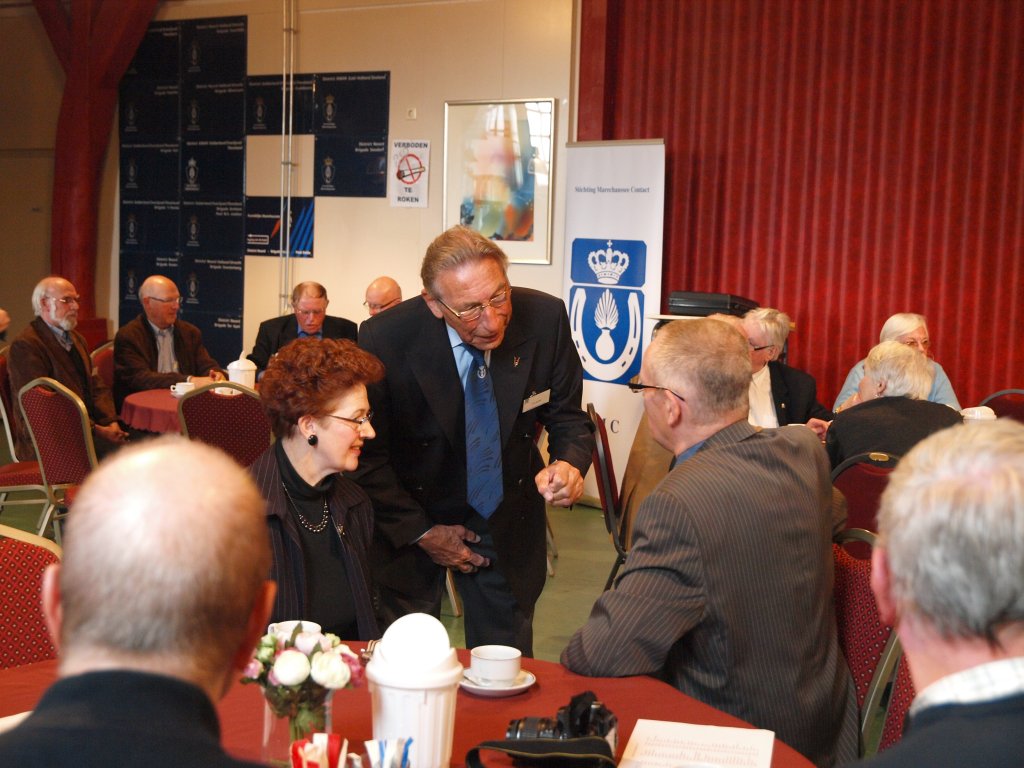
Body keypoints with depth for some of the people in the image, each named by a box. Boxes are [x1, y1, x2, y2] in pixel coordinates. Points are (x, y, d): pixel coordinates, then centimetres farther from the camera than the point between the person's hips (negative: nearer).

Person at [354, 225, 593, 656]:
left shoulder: (544, 319, -17)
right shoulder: (384, 339, -22)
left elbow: (568, 418, -4)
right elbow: (367, 454, -11)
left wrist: (569, 463, -26)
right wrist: (421, 532, -10)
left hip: (506, 521, 2)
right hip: (410, 521, -1)